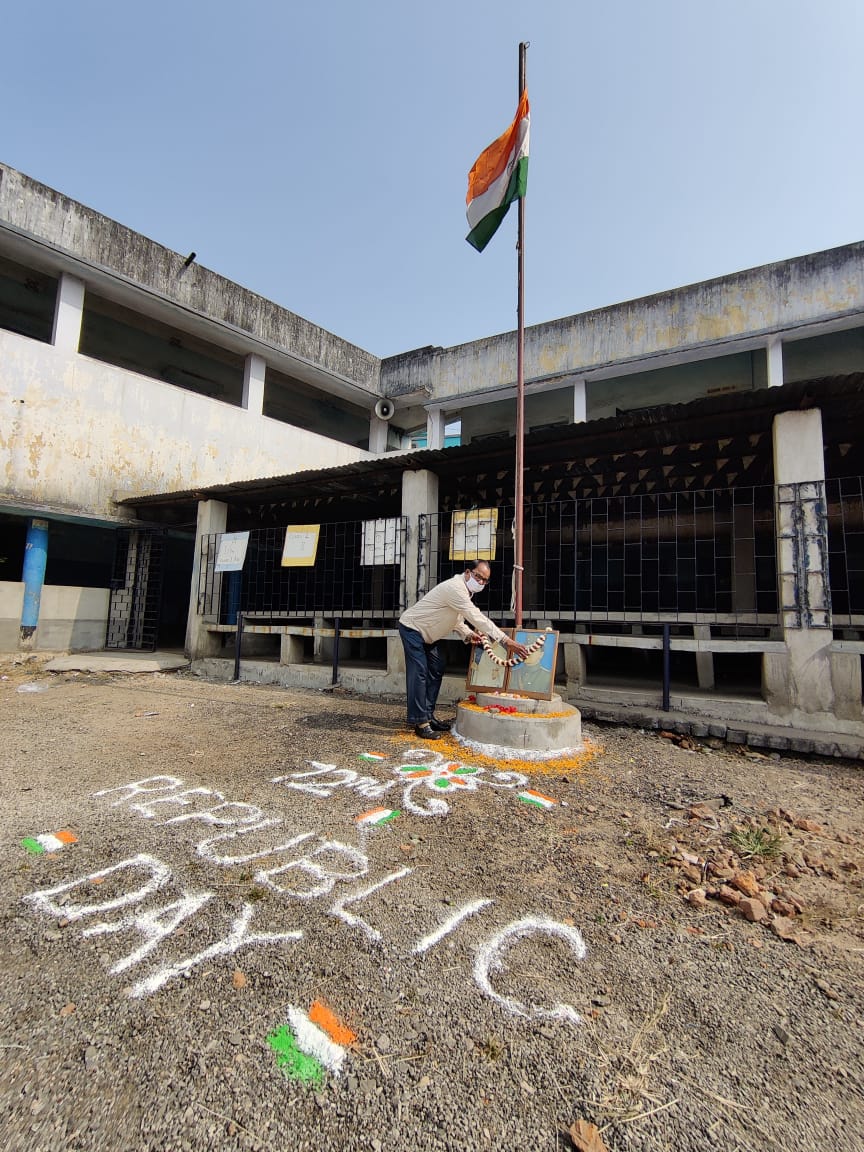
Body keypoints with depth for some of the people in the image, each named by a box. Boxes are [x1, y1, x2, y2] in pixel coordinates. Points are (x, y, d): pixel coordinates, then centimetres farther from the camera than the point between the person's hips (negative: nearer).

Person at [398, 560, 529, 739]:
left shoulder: (464, 590, 3)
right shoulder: (455, 588, -29)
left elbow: (456, 618, 11)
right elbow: (477, 618, -37)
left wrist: (468, 634, -9)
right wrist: (506, 641, -39)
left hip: (426, 633, 10)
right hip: (412, 628, -10)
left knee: (436, 669, 9)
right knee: (419, 673, -14)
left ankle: (428, 716, 16)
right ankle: (421, 723, -11)